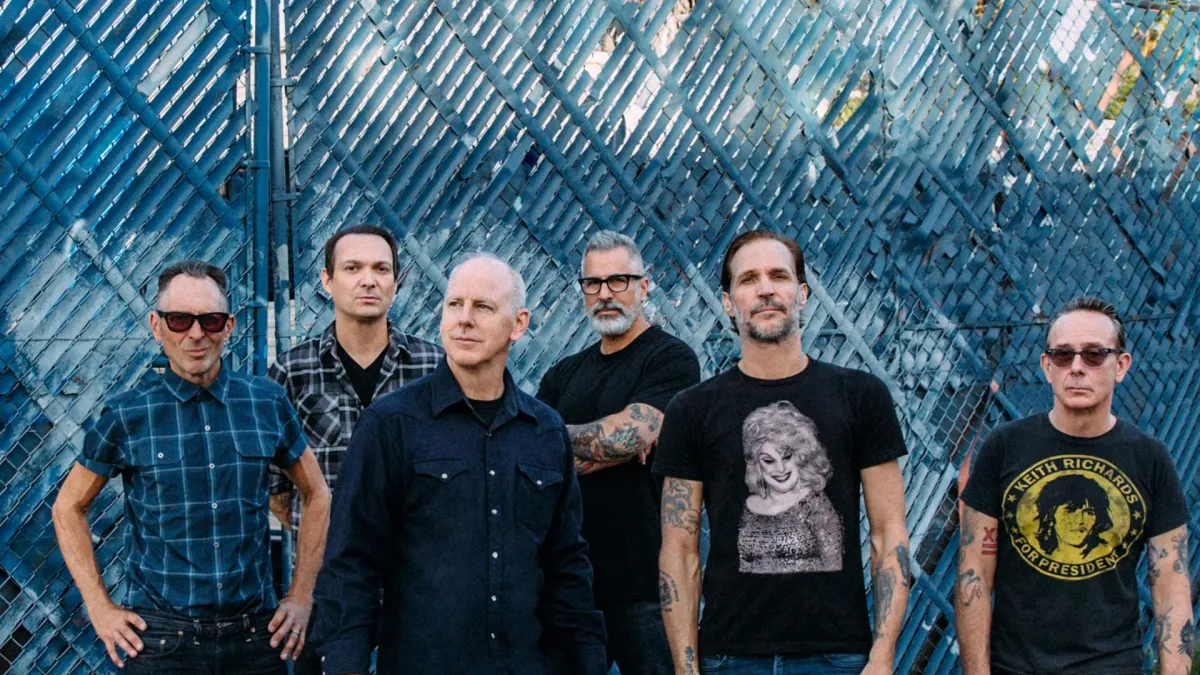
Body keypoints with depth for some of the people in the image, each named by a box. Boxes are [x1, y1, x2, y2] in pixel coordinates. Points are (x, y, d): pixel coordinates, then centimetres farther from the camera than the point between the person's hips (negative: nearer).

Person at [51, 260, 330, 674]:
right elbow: (69, 508, 8)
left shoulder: (268, 404, 2)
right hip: (161, 640, -2)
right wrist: (100, 608, 0)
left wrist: (301, 596, 8)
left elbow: (316, 495, 13)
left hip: (257, 636, 2)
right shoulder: (127, 416, -3)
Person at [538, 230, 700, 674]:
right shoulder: (565, 374, 15)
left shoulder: (671, 359, -4)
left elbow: (630, 435, -17)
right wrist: (607, 443, -10)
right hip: (570, 576, 6)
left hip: (644, 581, -6)